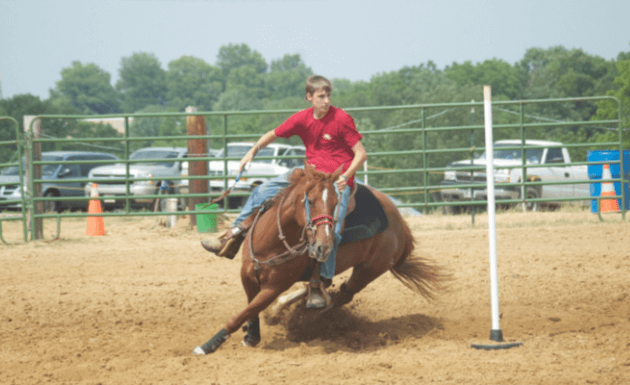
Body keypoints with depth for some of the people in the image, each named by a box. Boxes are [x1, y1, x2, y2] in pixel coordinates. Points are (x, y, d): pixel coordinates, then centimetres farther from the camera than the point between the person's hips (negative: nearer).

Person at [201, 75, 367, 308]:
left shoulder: (342, 119, -13)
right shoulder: (302, 119, 1)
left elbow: (361, 154, -13)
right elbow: (273, 135, 16)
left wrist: (346, 176, -26)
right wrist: (253, 151, 4)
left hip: (338, 180, -6)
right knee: (264, 191, 0)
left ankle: (318, 284, -20)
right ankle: (232, 238, 7)